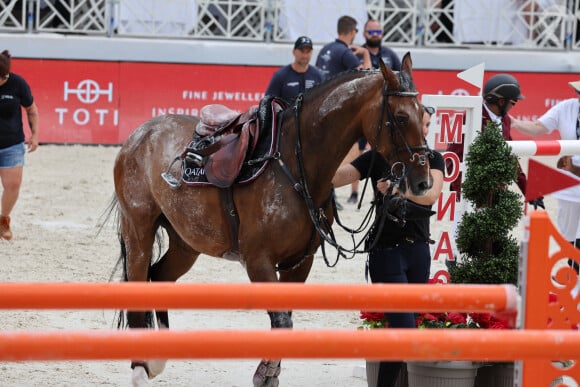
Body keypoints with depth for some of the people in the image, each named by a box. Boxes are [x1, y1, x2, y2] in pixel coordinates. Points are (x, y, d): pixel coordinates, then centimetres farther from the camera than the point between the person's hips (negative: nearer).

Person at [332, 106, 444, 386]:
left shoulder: (433, 159, 5)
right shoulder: (378, 157, -4)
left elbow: (430, 194, -14)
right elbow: (336, 177, -13)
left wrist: (396, 187, -29)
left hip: (419, 250, 5)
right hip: (387, 251, -5)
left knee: (418, 323, 7)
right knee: (404, 328, -13)